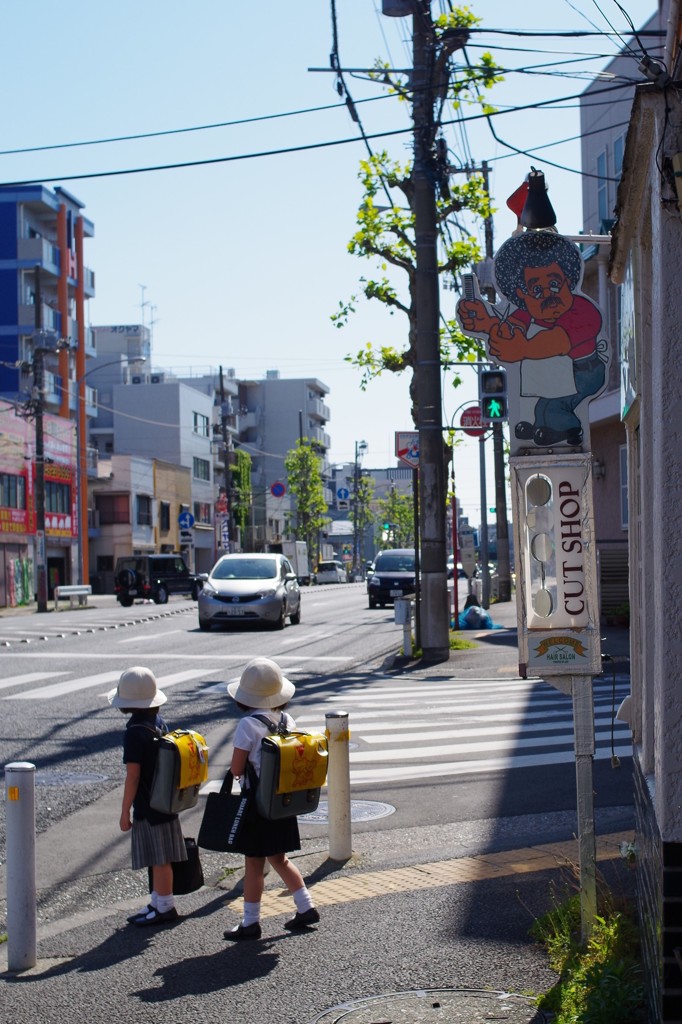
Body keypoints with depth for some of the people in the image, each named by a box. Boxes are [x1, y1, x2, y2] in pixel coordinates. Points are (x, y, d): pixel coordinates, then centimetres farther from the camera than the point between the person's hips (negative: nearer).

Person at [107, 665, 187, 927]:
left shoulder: (135, 733, -20)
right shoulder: (160, 724, 5)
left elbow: (132, 777, -19)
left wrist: (124, 812, -12)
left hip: (148, 807, -9)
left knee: (159, 860, 2)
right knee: (159, 859, 17)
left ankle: (165, 908, 11)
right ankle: (158, 903, 27)